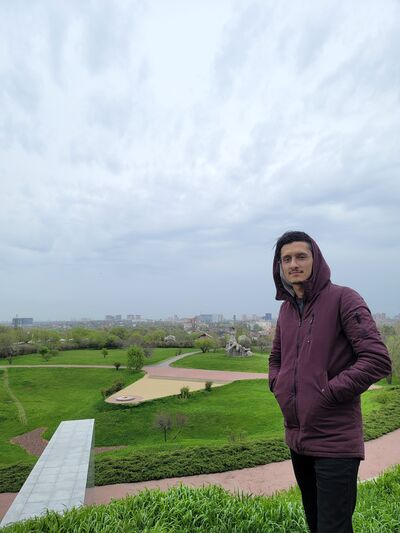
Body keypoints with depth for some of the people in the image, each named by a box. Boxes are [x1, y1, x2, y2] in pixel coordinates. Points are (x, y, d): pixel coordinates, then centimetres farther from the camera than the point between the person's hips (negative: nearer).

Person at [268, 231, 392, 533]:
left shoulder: (343, 299, -13)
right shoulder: (287, 308, 7)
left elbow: (378, 360, -19)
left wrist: (328, 394, -18)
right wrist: (278, 386, 3)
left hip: (335, 442, -6)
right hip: (297, 437, 7)